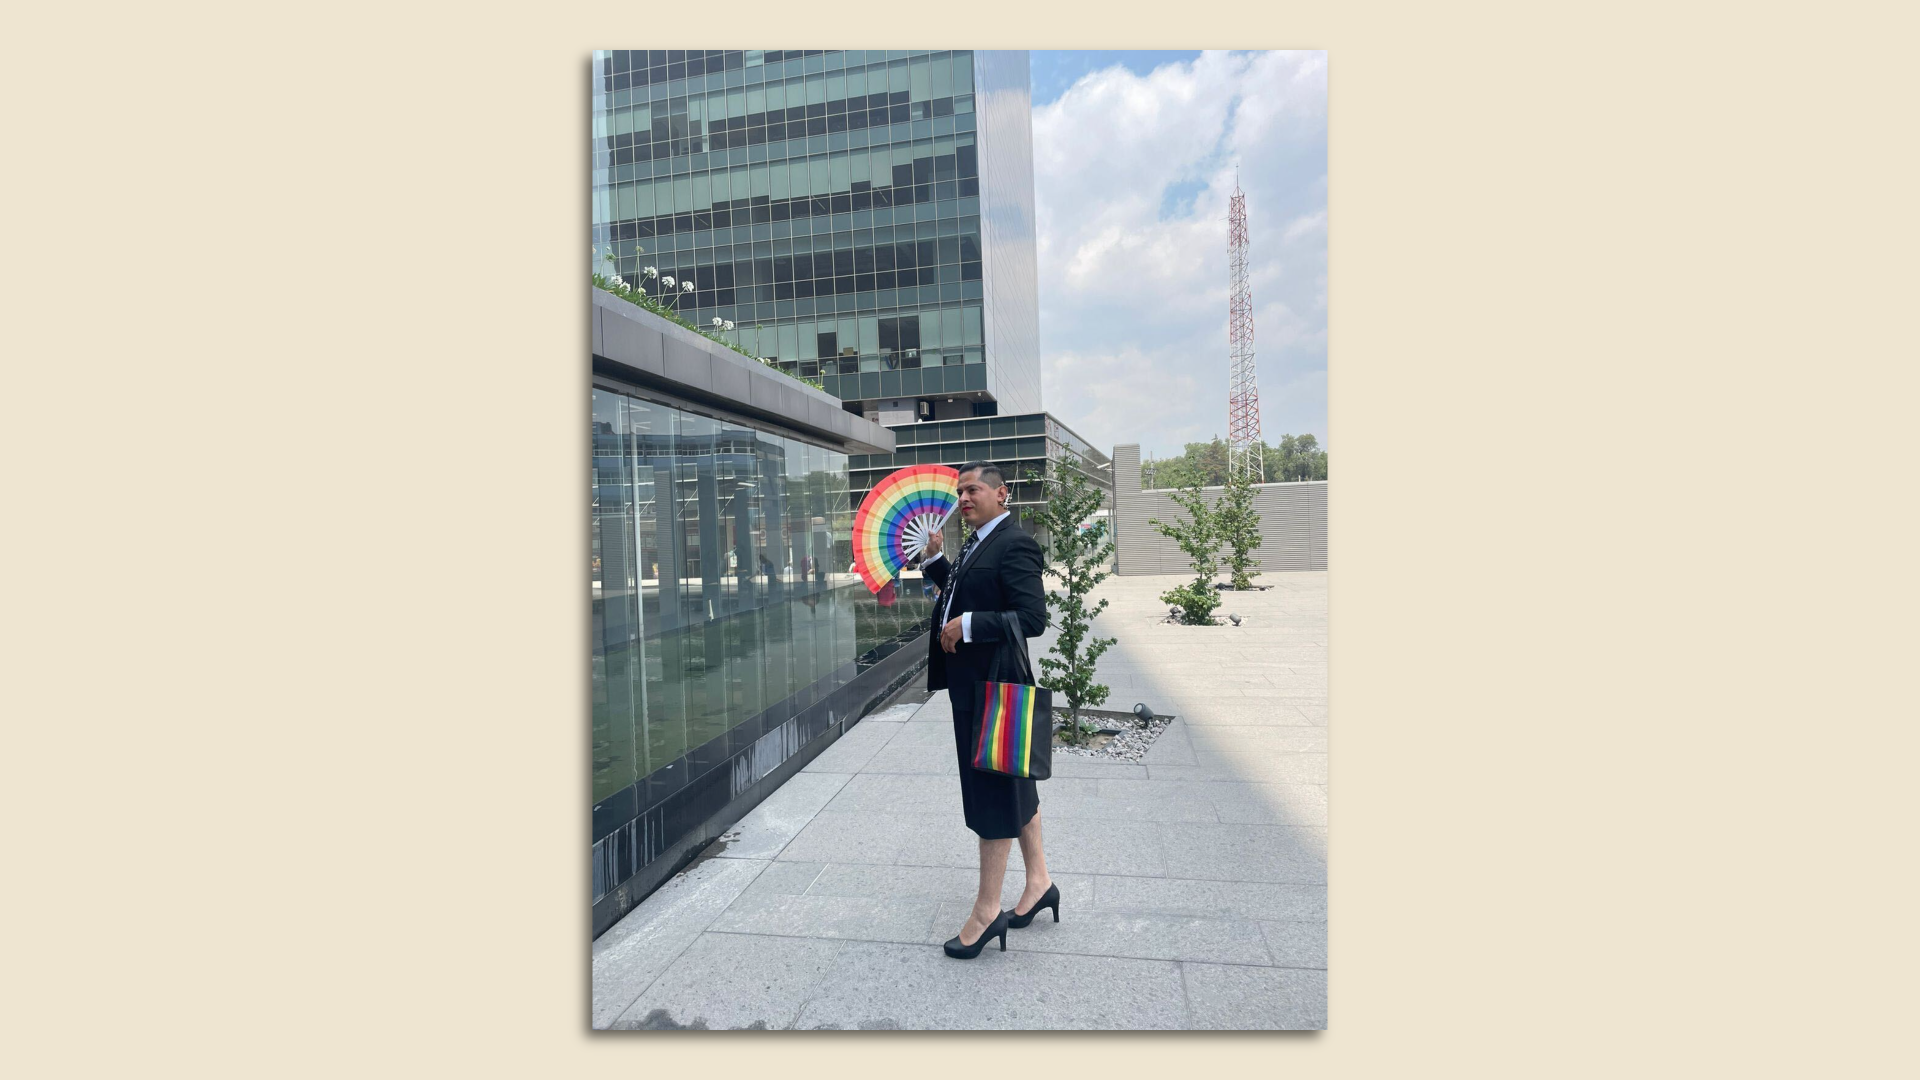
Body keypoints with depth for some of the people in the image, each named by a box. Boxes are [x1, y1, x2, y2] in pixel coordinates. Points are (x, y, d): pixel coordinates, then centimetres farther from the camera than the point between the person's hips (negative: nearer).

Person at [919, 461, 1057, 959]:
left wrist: (968, 625, -23)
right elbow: (962, 597, 22)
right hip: (970, 681, 10)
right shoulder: (976, 544, 13)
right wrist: (934, 558, 11)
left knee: (994, 790, 2)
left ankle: (987, 911, 17)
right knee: (1014, 782, 19)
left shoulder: (1015, 545, -17)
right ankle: (1038, 881, 36)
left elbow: (1032, 618, -24)